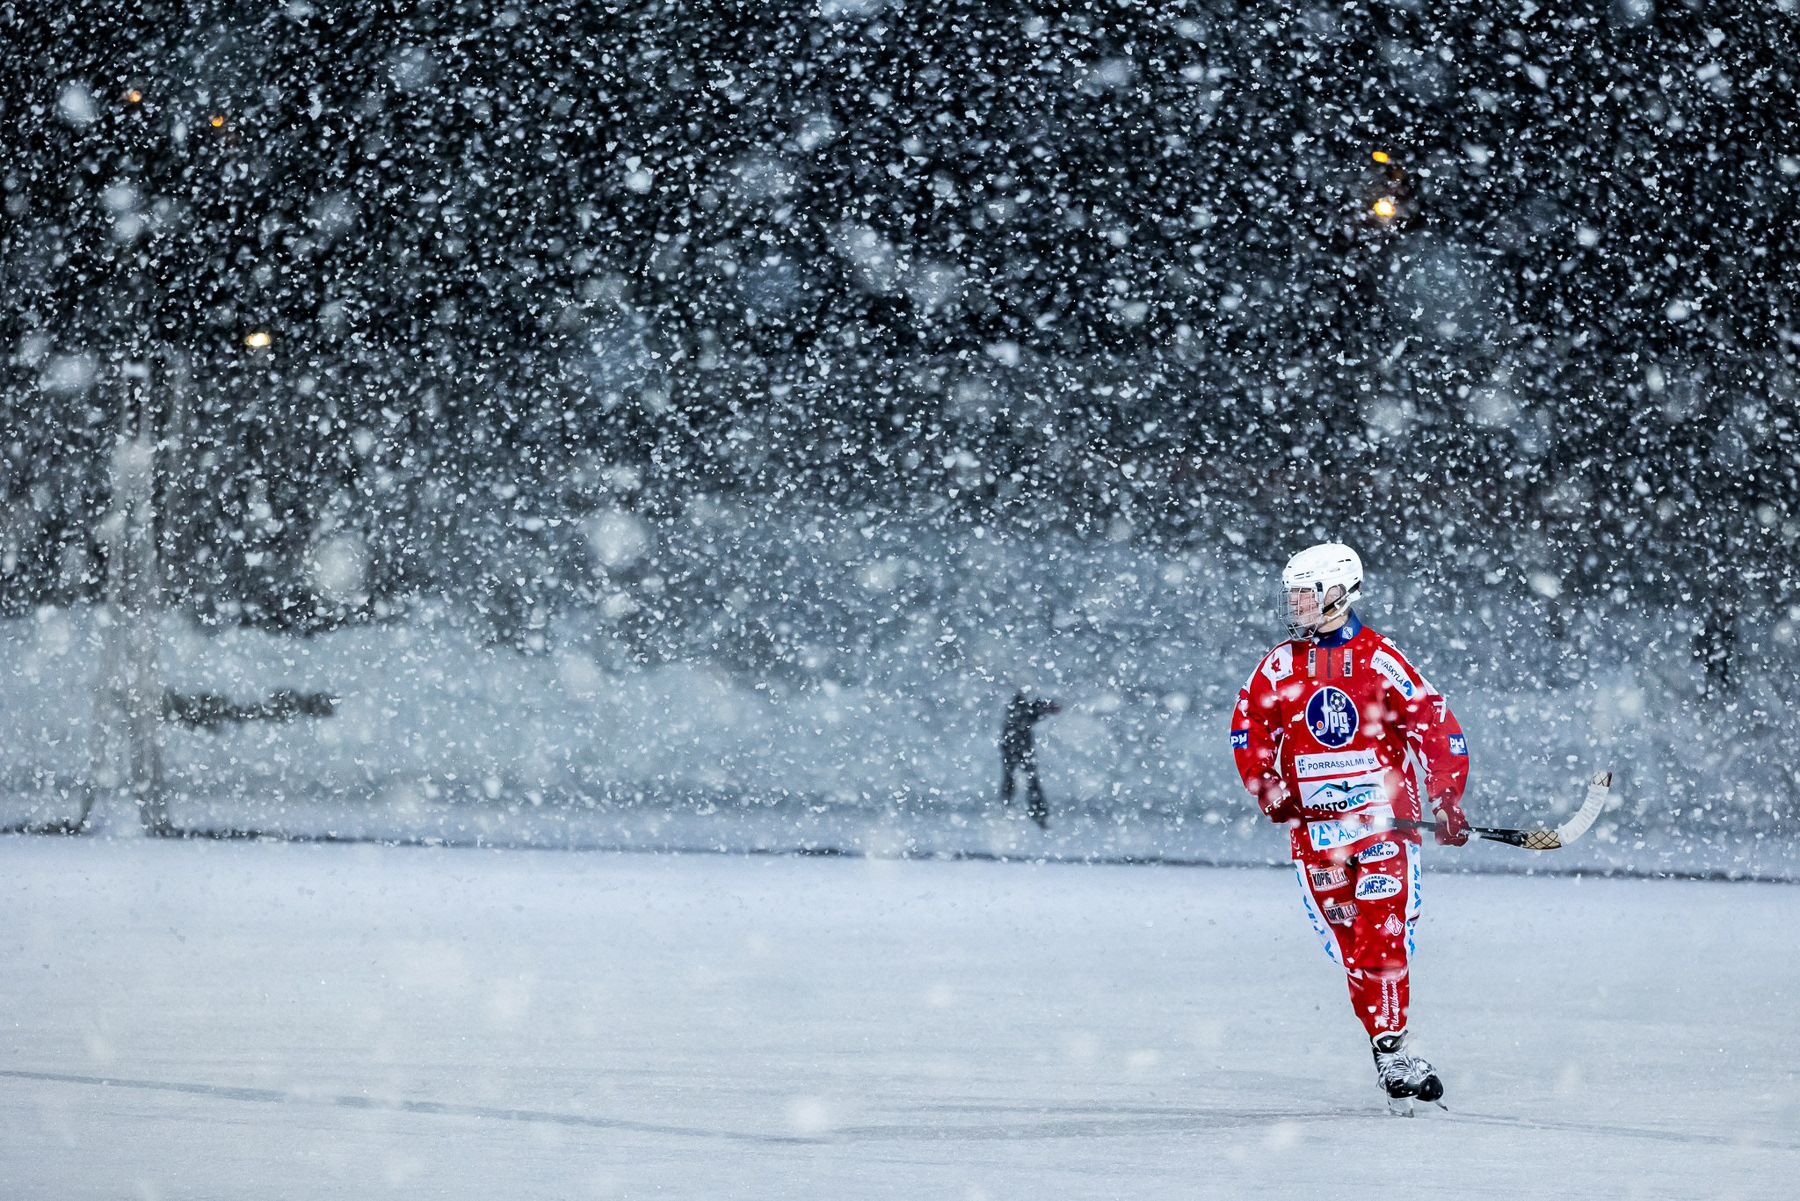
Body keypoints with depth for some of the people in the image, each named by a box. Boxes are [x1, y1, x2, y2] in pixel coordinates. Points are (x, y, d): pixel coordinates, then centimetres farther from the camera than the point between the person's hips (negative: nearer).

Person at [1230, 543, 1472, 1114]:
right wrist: (1268, 787, -2)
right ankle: (1393, 1058, 3)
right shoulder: (1280, 666, 7)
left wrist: (1445, 800, -11)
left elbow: (1436, 727, -4)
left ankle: (1390, 1041, -15)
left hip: (1384, 816, -3)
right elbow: (1250, 731, 13)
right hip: (1315, 824, 3)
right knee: (1351, 946, -1)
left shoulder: (1379, 660, -4)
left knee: (1381, 931, -16)